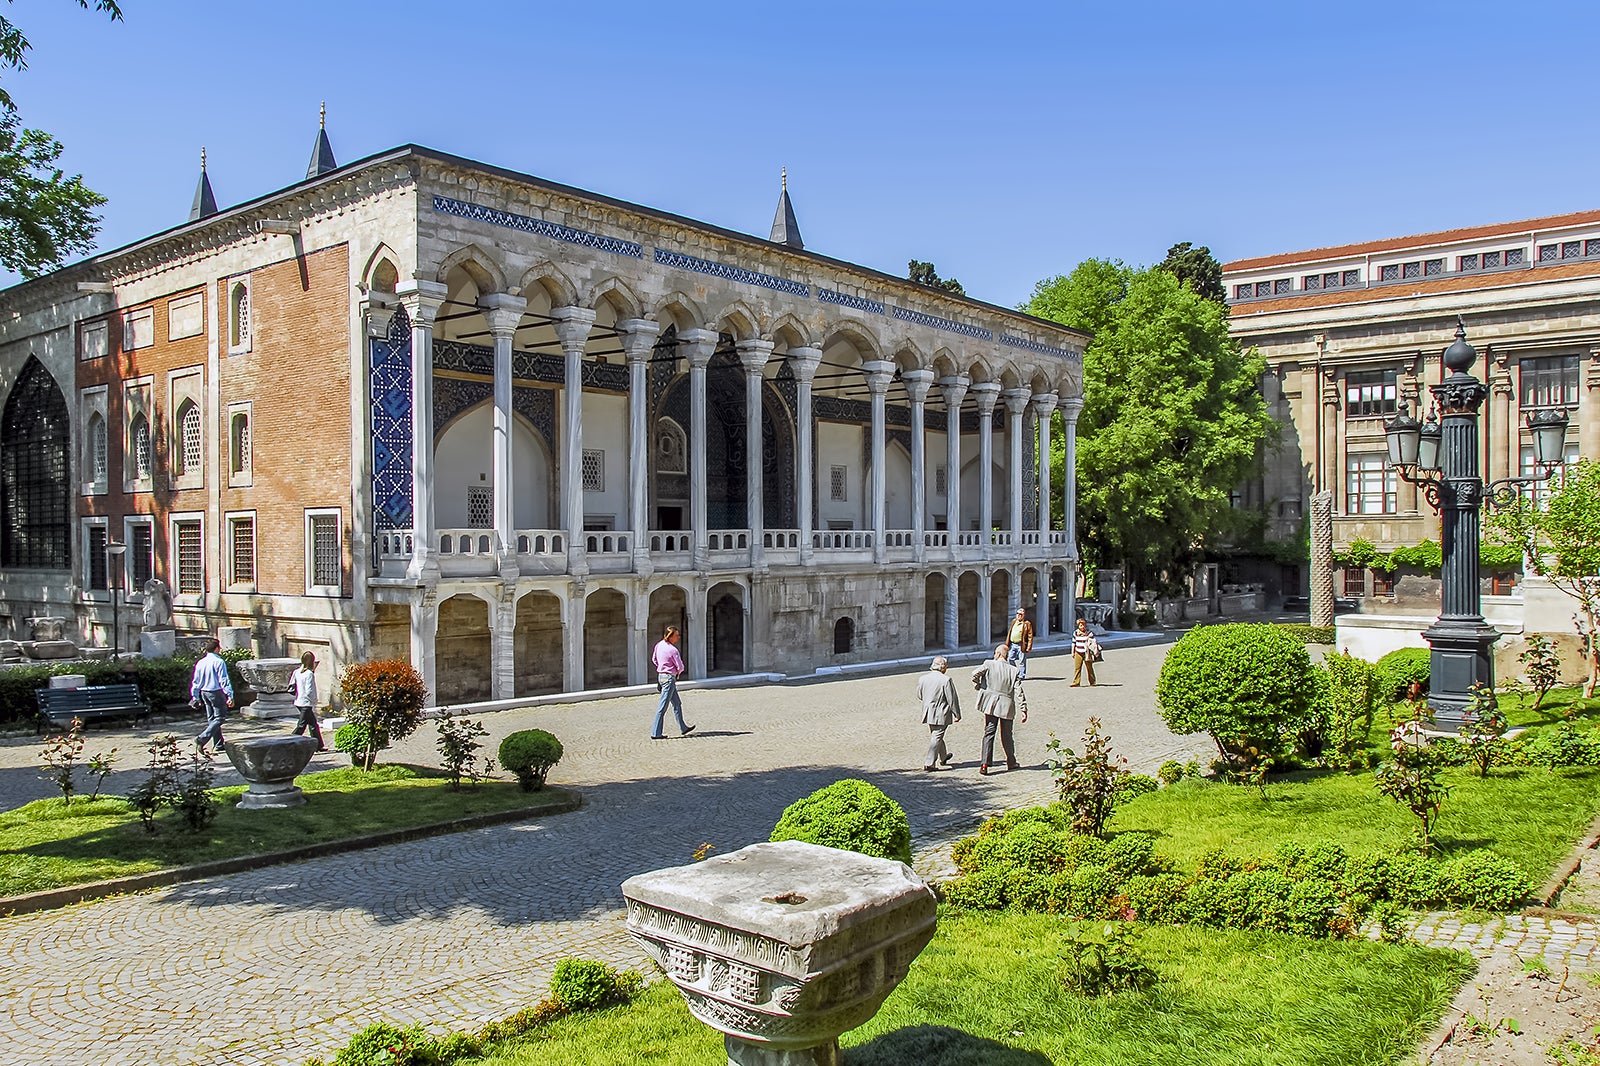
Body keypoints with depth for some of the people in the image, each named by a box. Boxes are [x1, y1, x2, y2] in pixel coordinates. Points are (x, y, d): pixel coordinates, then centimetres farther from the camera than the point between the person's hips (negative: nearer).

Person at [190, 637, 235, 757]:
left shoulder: (200, 663, 7)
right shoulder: (219, 662, -14)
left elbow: (195, 682, 12)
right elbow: (224, 680, -17)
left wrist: (195, 698, 20)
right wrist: (230, 696, -16)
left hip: (204, 693, 8)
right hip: (216, 693, -8)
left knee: (211, 719, 12)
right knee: (218, 719, -3)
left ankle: (218, 745, 15)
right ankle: (201, 739, -18)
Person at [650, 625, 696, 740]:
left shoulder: (659, 645, 4)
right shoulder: (673, 650, -20)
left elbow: (654, 659, 18)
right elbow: (680, 667, -13)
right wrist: (677, 673, 8)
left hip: (661, 675, 9)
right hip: (669, 678, -9)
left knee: (677, 704, 18)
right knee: (662, 707, -3)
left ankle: (683, 729, 27)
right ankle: (655, 733, 1)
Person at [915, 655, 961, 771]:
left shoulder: (922, 679, 1)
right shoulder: (946, 680, -17)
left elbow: (919, 697, 13)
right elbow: (952, 699, -13)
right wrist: (957, 714, -3)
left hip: (928, 713, 7)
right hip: (941, 714, -6)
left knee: (934, 735, 21)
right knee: (936, 738, -1)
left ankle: (943, 757, 39)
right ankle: (930, 763, -4)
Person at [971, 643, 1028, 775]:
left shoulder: (989, 664, -4)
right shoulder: (1013, 671, 0)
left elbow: (975, 674, -15)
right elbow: (1019, 691, -3)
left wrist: (977, 685, 6)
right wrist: (1023, 709, -1)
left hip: (990, 704, -1)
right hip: (1007, 706, 1)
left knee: (989, 733, 1)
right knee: (1006, 735, 14)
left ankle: (985, 763, -7)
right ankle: (1011, 763, 25)